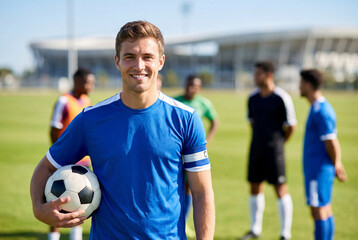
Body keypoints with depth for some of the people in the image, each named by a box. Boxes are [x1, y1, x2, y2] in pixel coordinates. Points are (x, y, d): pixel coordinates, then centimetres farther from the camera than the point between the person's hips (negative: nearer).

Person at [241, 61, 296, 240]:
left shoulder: (281, 98, -11)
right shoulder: (253, 97, 7)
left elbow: (291, 125, -5)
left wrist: (278, 143, 5)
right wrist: (259, 140, 15)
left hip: (274, 150, -6)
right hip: (256, 149, 6)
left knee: (280, 189, -4)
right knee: (255, 187, 11)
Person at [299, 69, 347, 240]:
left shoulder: (321, 111, -18)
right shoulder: (320, 107, 14)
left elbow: (331, 143, -19)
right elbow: (332, 142, 19)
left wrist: (335, 166, -7)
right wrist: (336, 164, 19)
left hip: (318, 171, -10)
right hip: (316, 169, 10)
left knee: (318, 211, -6)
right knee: (325, 210, 14)